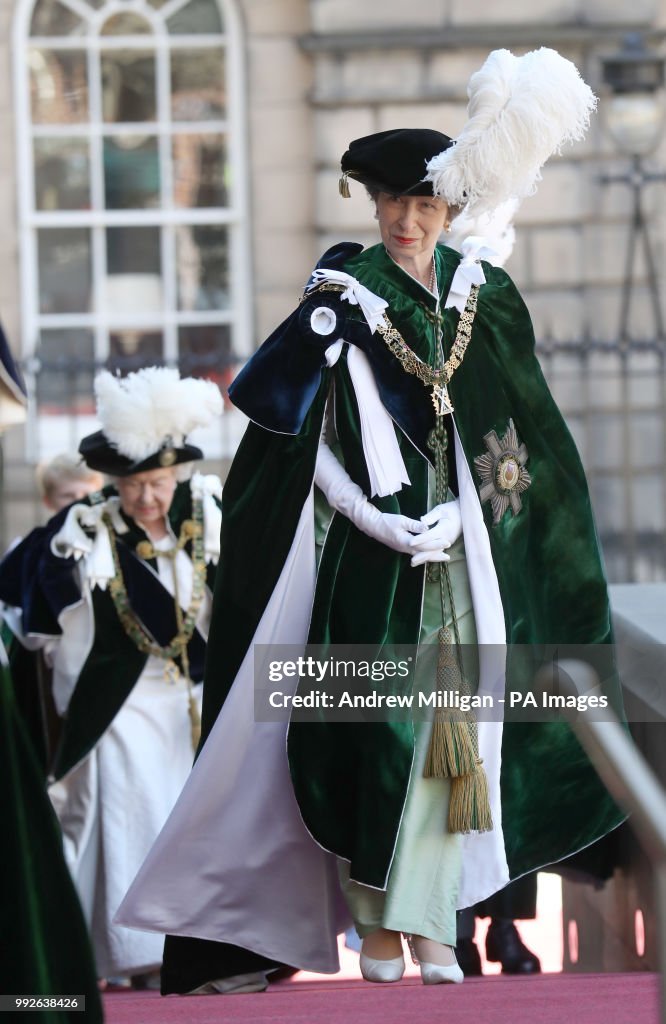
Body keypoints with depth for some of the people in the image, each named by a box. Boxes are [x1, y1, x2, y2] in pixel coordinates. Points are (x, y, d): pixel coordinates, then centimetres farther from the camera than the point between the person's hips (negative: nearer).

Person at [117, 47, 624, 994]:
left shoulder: (480, 292, 8)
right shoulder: (343, 297, -2)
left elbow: (514, 430, 13)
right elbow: (298, 436, -5)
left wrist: (456, 514, 2)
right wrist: (377, 518, -13)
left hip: (459, 545, 3)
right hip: (370, 556, -3)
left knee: (451, 726, 0)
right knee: (374, 728, -6)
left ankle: (432, 930, 4)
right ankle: (378, 931, 1)